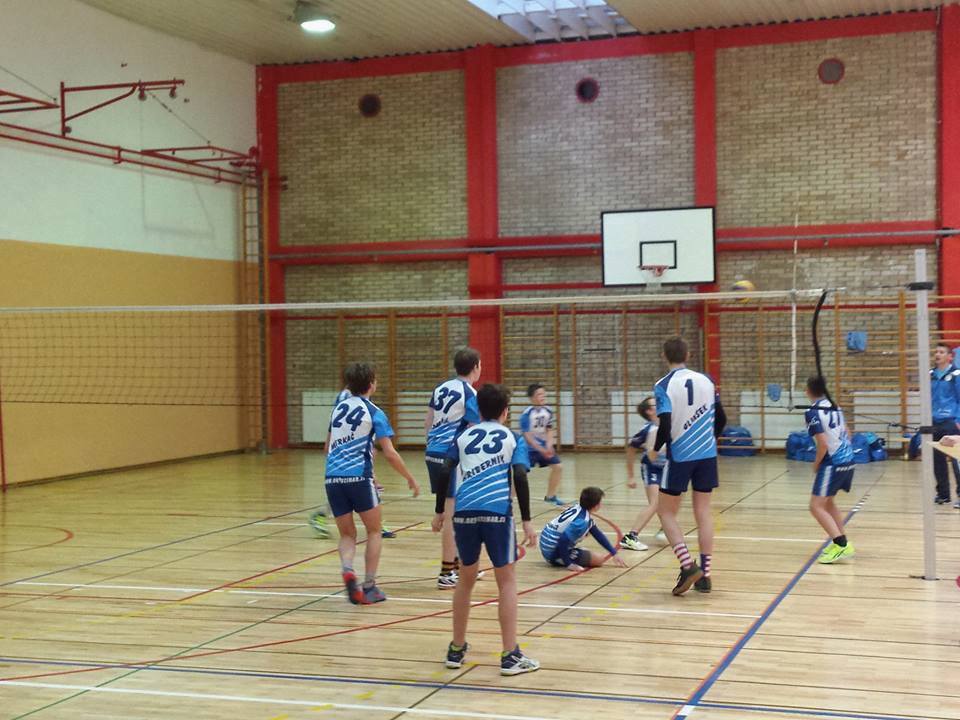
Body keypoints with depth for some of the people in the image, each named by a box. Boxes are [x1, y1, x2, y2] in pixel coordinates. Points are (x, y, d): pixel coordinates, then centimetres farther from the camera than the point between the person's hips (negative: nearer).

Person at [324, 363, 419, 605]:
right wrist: (410, 479, 4)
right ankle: (369, 587, 8)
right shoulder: (373, 413, -1)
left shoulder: (338, 409, 15)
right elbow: (390, 454, -7)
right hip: (359, 477, -4)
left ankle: (347, 570, -16)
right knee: (374, 531, 14)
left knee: (347, 535, 14)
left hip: (332, 478, 5)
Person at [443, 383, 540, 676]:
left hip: (464, 512, 3)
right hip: (497, 512, -3)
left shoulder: (463, 437, 19)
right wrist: (526, 521, -4)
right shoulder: (513, 439, 12)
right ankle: (510, 655, 5)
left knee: (466, 579, 20)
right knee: (507, 581, 8)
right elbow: (520, 478, -3)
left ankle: (457, 649, 28)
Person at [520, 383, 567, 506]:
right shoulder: (527, 414, -21)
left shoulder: (548, 411, -2)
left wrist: (549, 446, -9)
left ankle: (550, 496, 22)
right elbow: (526, 435, -20)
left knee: (558, 466, 6)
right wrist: (541, 450, -20)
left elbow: (549, 430, 7)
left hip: (544, 446, 7)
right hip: (529, 448, -7)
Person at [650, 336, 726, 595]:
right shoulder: (706, 380, 4)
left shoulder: (664, 385, -10)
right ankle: (704, 574, 9)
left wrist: (655, 450, -2)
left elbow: (665, 425, -19)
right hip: (707, 455, 4)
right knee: (703, 513, 10)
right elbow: (721, 419, 10)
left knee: (666, 513, 9)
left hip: (679, 456, -4)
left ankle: (688, 566, -7)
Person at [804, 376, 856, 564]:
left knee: (816, 506, -5)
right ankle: (841, 543, 23)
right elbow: (847, 434, 18)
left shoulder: (813, 412, -14)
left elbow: (823, 444, -20)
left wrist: (816, 464, -5)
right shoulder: (833, 405, 10)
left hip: (832, 463, -9)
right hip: (848, 459, 9)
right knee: (827, 502, 23)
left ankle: (841, 545, -16)